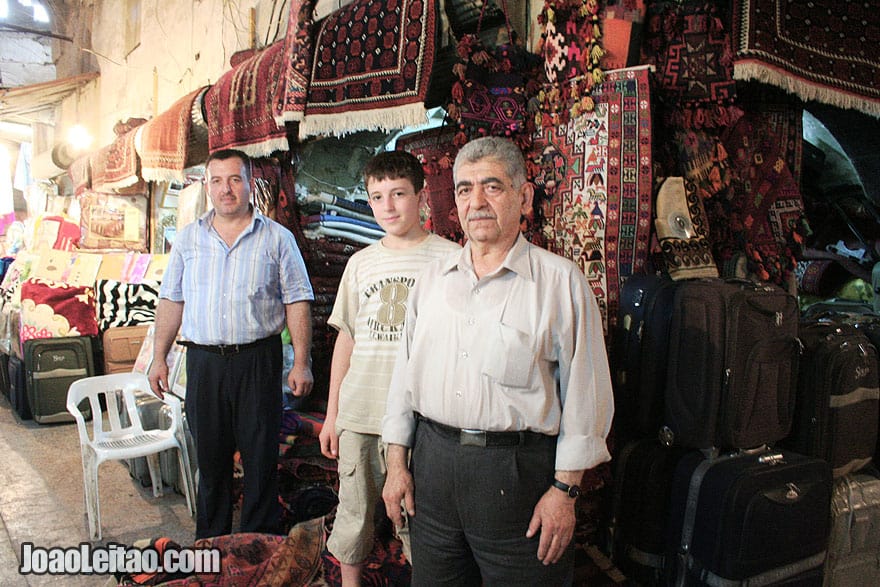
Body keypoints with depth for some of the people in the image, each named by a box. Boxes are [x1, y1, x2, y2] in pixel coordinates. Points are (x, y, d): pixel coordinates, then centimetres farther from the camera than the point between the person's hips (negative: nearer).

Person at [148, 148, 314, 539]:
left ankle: (261, 542, 20)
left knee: (261, 456, 4)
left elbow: (297, 302, -2)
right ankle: (210, 541, 29)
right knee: (210, 455, 12)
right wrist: (159, 358, 8)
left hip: (258, 360, -2)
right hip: (203, 362, 3)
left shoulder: (277, 238, 1)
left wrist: (302, 362, -8)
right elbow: (171, 300, 13)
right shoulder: (189, 238, 10)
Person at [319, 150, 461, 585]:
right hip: (359, 414, 4)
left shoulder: (449, 258, -4)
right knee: (353, 513, 14)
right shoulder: (361, 262, 8)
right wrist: (331, 414, 12)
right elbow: (346, 338, 13)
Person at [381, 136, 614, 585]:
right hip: (433, 460, 5)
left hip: (518, 471, -4)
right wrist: (397, 464, 9)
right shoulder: (433, 278, 8)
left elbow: (584, 394, -7)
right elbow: (406, 373, 11)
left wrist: (564, 490, -8)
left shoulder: (560, 281, -7)